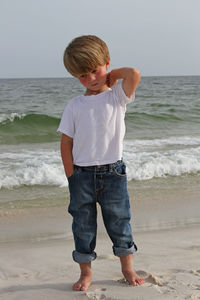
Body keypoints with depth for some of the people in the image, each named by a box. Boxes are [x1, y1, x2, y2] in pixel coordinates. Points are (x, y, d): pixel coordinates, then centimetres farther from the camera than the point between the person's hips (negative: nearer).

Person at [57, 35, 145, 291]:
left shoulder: (117, 96, 0)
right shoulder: (75, 106, 2)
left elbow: (134, 75, -21)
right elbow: (66, 142, 3)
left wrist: (112, 75, -3)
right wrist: (72, 177, -3)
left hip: (112, 171, -1)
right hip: (82, 174, 1)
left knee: (119, 222, 10)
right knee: (83, 226, 8)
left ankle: (127, 269, 26)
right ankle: (85, 272, 22)